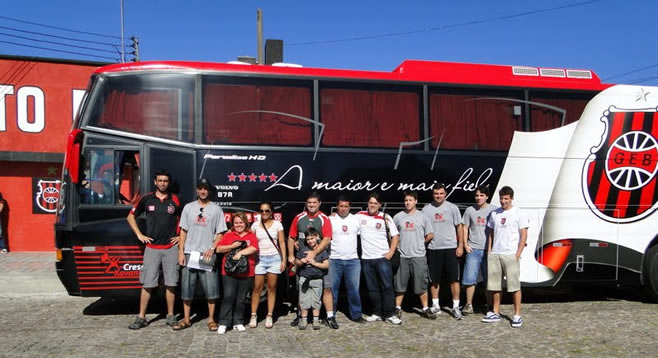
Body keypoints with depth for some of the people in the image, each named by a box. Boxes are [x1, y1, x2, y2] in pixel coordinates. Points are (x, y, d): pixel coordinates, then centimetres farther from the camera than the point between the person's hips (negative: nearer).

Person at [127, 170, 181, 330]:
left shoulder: (175, 200, 2)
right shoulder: (146, 199, 3)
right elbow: (131, 217, 13)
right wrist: (139, 235, 5)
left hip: (171, 247, 0)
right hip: (152, 248, 0)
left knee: (171, 284, 4)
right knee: (147, 284, 1)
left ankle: (170, 315, 15)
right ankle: (141, 317, 10)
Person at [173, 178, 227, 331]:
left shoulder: (216, 209, 4)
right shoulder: (188, 207, 9)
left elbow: (220, 233, 2)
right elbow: (183, 231, 8)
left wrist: (212, 248, -12)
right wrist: (181, 252, 1)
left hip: (208, 254, -2)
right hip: (190, 253, 2)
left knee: (211, 288, -1)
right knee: (186, 288, 6)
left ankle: (211, 319, 10)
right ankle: (186, 319, 17)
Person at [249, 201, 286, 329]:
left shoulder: (277, 224, 3)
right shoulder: (255, 225, 6)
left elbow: (282, 243, 3)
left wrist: (284, 260, -1)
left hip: (274, 258, -1)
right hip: (260, 259, 1)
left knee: (272, 287, 3)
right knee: (257, 288, -1)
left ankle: (269, 316, 10)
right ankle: (253, 315, 8)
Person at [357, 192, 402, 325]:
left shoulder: (385, 218, 0)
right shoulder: (360, 216, 4)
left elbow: (395, 235, 3)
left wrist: (391, 252, -6)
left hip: (382, 258, -2)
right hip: (366, 259, 2)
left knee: (387, 286, -3)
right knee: (372, 288, 10)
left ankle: (390, 314, 3)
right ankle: (377, 313, 20)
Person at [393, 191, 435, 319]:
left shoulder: (423, 217, 3)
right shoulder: (398, 217, 5)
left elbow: (430, 235, 7)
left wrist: (420, 243, 6)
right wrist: (395, 246, 1)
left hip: (418, 256, -1)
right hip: (402, 256, 1)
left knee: (421, 284, 2)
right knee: (399, 284, 7)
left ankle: (425, 309, 12)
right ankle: (398, 308, 18)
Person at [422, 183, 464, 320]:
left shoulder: (452, 208, 1)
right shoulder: (426, 209, 3)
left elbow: (459, 227, 3)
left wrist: (460, 245, -3)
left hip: (450, 248, -1)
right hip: (433, 249, 2)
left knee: (454, 279, 1)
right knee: (434, 279, 10)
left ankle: (456, 306, 10)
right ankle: (435, 305, 22)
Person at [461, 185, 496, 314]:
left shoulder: (494, 210, 1)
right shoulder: (470, 210, 5)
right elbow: (465, 228, 9)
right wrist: (465, 244, 0)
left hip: (489, 250, 0)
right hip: (473, 249, 0)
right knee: (470, 278, -2)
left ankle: (489, 306, 18)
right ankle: (468, 305, 8)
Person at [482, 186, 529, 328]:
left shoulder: (519, 213, -2)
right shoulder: (494, 213, 13)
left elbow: (524, 235, -4)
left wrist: (518, 254, -11)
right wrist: (489, 252, 10)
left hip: (511, 255, -5)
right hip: (495, 254, 5)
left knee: (515, 285, -2)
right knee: (495, 285, 9)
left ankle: (517, 315, 5)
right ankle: (495, 313, 19)